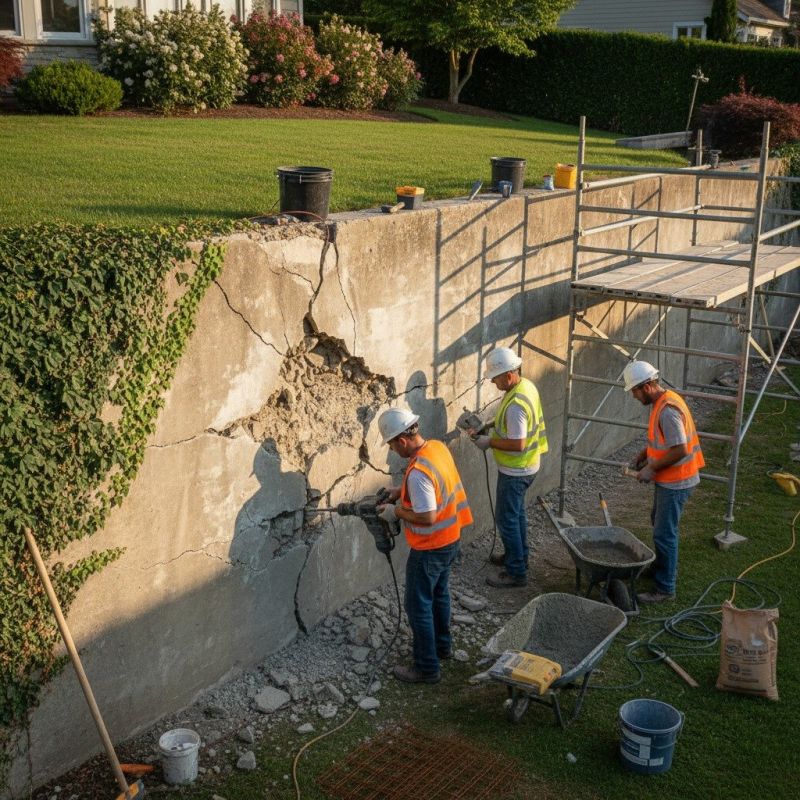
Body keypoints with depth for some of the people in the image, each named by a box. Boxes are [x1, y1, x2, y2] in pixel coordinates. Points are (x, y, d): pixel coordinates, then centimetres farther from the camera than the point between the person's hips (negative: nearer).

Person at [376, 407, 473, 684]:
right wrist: (401, 491, 7)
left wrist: (396, 512, -16)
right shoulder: (438, 447, -3)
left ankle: (427, 668, 16)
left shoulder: (418, 472, -32)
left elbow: (427, 517, -30)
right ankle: (442, 644, 44)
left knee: (419, 606, 5)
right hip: (450, 539, 9)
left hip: (430, 548, -9)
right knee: (439, 593, 26)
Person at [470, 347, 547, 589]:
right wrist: (490, 430, 5)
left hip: (515, 471, -10)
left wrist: (490, 442, -17)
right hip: (525, 466, 10)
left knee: (507, 519, 0)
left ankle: (517, 573, 8)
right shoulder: (526, 385, 1)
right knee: (516, 513, 23)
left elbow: (517, 444, -29)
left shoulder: (516, 404, -31)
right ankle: (517, 556, 39)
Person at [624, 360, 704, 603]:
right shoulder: (661, 401, 5)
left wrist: (651, 468, -20)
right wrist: (643, 454, 9)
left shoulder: (668, 411, -27)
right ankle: (663, 568, 43)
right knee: (658, 522, 25)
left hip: (675, 482, -10)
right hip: (667, 479, 10)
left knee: (664, 534, -3)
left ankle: (665, 588, 7)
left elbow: (679, 450, -29)